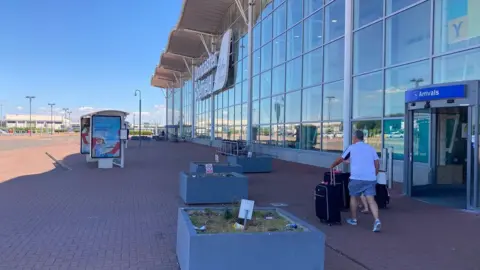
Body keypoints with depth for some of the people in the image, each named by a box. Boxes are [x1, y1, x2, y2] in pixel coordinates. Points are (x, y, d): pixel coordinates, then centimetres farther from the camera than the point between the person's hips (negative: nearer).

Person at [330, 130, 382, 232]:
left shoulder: (351, 147, 7)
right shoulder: (371, 148, 15)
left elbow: (340, 159, 15)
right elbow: (377, 164, 10)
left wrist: (332, 166, 31)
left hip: (357, 177, -3)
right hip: (370, 178, 3)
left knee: (354, 198, 15)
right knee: (371, 199, -2)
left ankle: (353, 219, 25)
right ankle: (377, 220, -19)